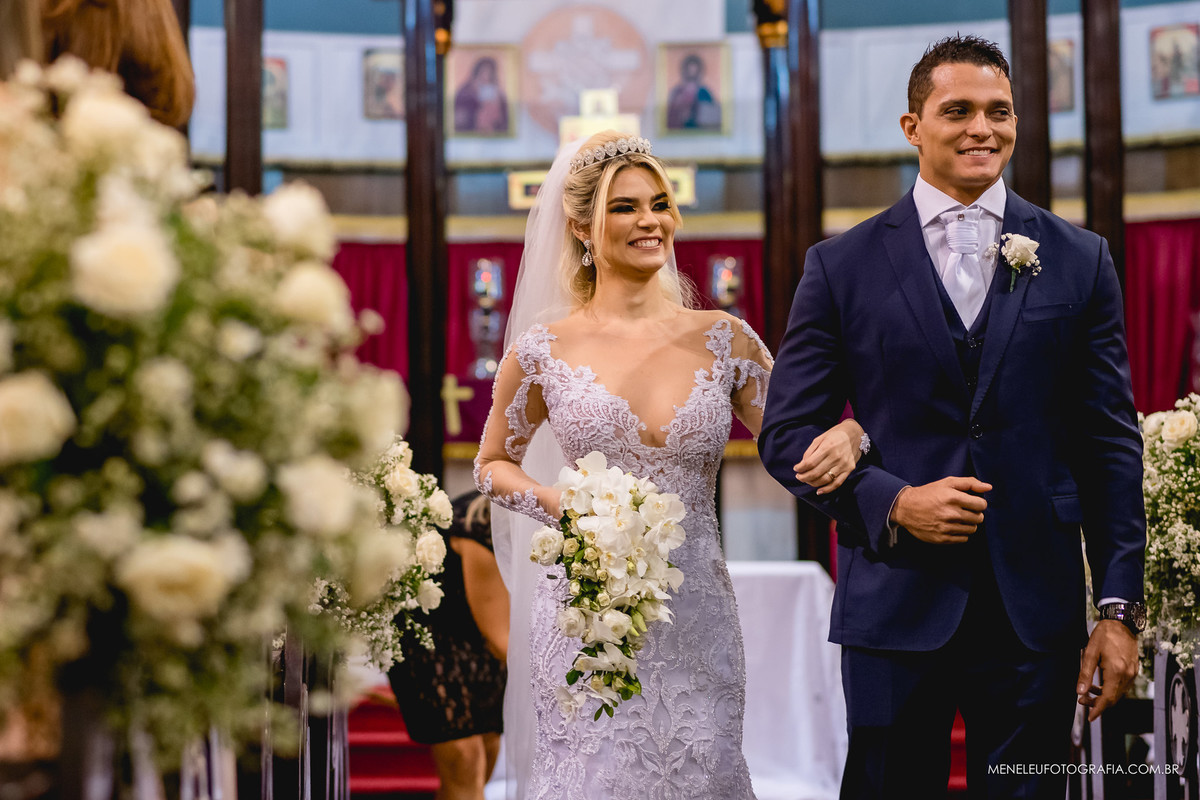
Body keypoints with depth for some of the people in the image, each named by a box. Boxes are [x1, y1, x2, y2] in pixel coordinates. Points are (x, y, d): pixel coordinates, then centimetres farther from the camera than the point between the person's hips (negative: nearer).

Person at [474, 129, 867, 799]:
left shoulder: (723, 339, 3)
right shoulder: (544, 351, 0)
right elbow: (494, 464, 12)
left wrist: (843, 437, -16)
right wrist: (562, 506, -7)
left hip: (695, 614, 2)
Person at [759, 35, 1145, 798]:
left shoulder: (1080, 261, 7)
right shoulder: (843, 267, 3)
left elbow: (1111, 442, 5)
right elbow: (788, 432, 3)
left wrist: (1120, 607, 0)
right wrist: (892, 503, -13)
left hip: (1035, 613, 1)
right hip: (896, 610, -1)